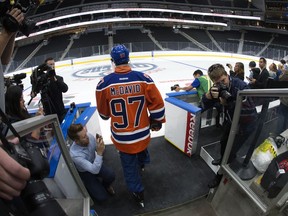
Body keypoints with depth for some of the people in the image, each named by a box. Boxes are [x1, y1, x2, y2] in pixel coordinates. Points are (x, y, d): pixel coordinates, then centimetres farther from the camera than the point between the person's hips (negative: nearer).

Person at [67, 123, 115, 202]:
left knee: (111, 176, -23)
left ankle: (105, 185, 12)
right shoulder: (75, 154, -38)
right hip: (85, 172, -4)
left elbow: (102, 151, -7)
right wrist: (99, 153, -49)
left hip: (94, 163, 4)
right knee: (102, 197, -9)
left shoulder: (89, 136, -23)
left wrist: (100, 146, -30)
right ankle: (89, 185, 21)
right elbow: (95, 170, -39)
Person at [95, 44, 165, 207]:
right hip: (142, 133, 3)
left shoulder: (105, 83, -15)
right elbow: (157, 104, -8)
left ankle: (138, 193, 34)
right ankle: (142, 163, 68)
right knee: (141, 145, 36)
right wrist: (157, 121, 10)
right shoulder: (143, 78, -14)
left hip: (122, 137, -3)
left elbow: (103, 113, -2)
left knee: (129, 165, 19)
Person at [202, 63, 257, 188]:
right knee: (224, 142, 26)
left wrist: (226, 103, -42)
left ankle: (221, 176, 21)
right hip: (230, 119, 7)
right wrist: (210, 94, -36)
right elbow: (205, 105, -17)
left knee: (231, 150, -2)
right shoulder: (219, 88, -15)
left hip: (245, 123, -6)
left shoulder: (241, 86, -33)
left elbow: (245, 111, -38)